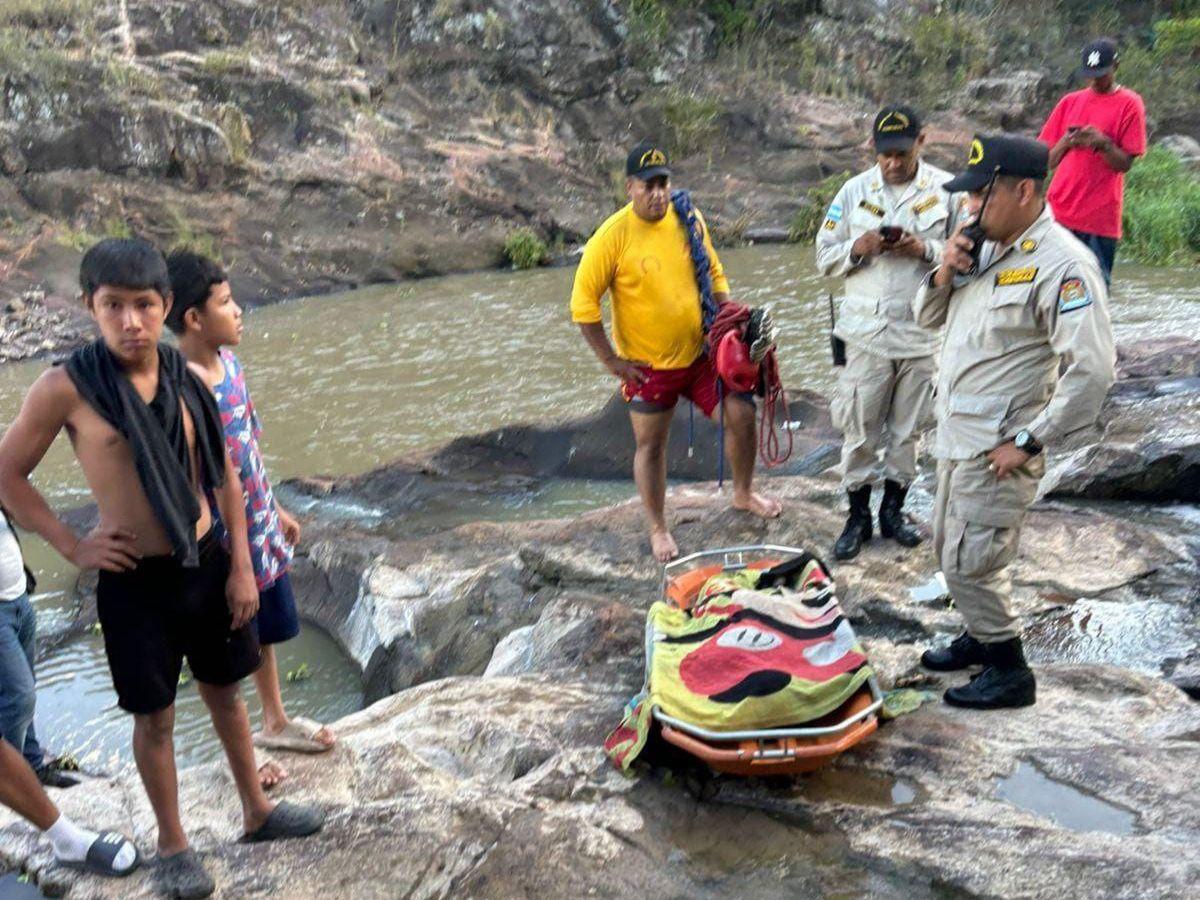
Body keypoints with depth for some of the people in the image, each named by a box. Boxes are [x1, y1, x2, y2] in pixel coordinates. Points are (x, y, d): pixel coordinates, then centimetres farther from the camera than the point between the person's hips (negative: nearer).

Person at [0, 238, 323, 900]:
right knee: (154, 715, 11)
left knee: (224, 691, 19)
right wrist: (73, 547, -7)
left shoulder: (185, 378, -4)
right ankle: (172, 843, 32)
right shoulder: (65, 389, -15)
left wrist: (240, 566, 3)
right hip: (134, 580, -3)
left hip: (207, 565, 4)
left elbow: (223, 475, 4)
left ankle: (257, 811, 38)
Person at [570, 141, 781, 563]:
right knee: (651, 446, 7)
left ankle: (743, 494, 33)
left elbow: (712, 272, 13)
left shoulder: (688, 219, -2)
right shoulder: (613, 236, -16)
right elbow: (583, 303, -13)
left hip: (701, 351, 4)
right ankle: (658, 529, 27)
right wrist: (611, 360, -13)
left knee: (742, 414, 6)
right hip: (648, 365, -4)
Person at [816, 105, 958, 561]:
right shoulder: (854, 191, 2)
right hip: (867, 331, 0)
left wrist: (926, 250, -18)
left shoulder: (947, 190, -2)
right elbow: (825, 257, 5)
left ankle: (893, 510, 29)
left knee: (907, 428, 12)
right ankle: (857, 515, 20)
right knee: (860, 428, 5)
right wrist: (857, 248, -15)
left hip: (923, 331, 0)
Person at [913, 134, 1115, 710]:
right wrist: (945, 274, -5)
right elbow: (929, 317, 16)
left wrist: (1030, 441, -21)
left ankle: (1010, 673, 18)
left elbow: (1092, 369, -26)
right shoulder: (986, 247, 7)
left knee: (970, 564, -1)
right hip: (958, 436, 9)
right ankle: (980, 639, 41)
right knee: (950, 549, 21)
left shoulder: (1061, 263, -20)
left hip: (997, 449, -9)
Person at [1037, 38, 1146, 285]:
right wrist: (1065, 142, -7)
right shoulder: (1070, 102, 14)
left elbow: (1125, 164, -1)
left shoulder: (1129, 104, 3)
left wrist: (1103, 143, -18)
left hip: (1100, 217, -3)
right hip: (1059, 210, 3)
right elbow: (1048, 161, 13)